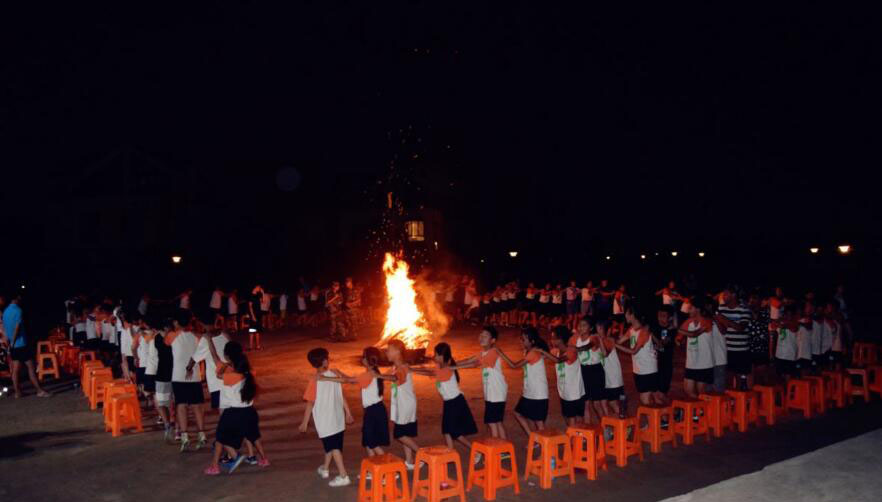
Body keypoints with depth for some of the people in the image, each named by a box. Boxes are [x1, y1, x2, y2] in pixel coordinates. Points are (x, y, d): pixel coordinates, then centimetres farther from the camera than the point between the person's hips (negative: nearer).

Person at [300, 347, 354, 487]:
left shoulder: (315, 380, -17)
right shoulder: (335, 374, -4)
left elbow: (310, 403, -15)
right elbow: (341, 396, 4)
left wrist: (305, 422, -7)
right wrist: (348, 412, 14)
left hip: (325, 421, -5)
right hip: (337, 418, 5)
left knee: (333, 447, 1)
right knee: (333, 445, 21)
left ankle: (343, 476, -2)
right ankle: (325, 468, 39)